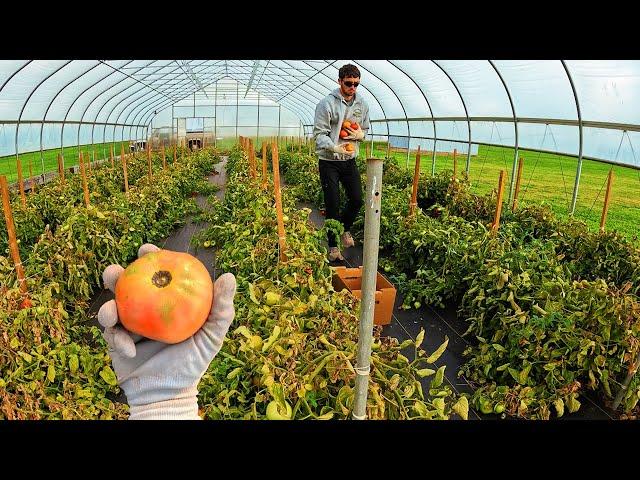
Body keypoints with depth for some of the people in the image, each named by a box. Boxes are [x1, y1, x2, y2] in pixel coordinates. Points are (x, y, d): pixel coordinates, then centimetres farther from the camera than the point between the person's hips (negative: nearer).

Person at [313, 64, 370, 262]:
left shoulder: (362, 104, 4)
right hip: (329, 161, -5)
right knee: (332, 204, -2)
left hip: (350, 160, 5)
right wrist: (336, 148, -31)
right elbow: (319, 134, -14)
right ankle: (333, 245, 12)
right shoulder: (327, 103, -12)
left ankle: (345, 228, 35)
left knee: (357, 200, 5)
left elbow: (365, 130, 17)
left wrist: (360, 134, -8)